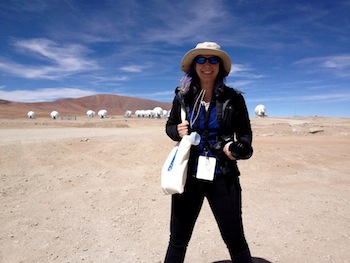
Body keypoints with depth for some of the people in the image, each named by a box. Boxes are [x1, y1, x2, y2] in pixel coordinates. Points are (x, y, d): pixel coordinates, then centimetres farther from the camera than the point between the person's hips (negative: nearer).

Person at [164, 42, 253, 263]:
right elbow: (170, 126, 12)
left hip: (223, 177, 0)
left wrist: (238, 148, -17)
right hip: (188, 175, 1)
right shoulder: (183, 97, -1)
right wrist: (177, 131, -12)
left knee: (235, 240, 11)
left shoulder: (233, 99, -3)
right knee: (178, 239, 14)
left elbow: (245, 133, 5)